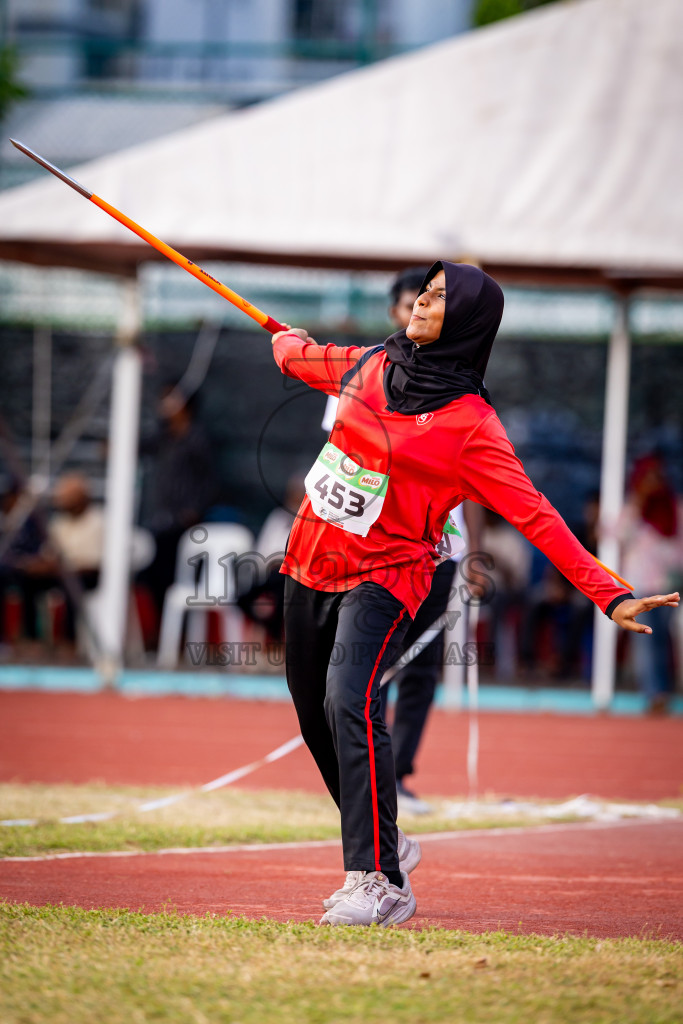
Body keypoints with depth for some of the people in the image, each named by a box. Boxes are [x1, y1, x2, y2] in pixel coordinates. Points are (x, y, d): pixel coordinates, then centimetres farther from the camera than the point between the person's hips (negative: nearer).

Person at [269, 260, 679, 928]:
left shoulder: (470, 424, -11)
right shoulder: (370, 367, 5)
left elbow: (534, 515, -15)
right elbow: (299, 358, 28)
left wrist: (609, 596, -22)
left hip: (383, 575, -7)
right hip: (310, 565, 7)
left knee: (348, 703, -27)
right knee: (315, 717, 11)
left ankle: (379, 883, -28)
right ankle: (384, 846, 32)